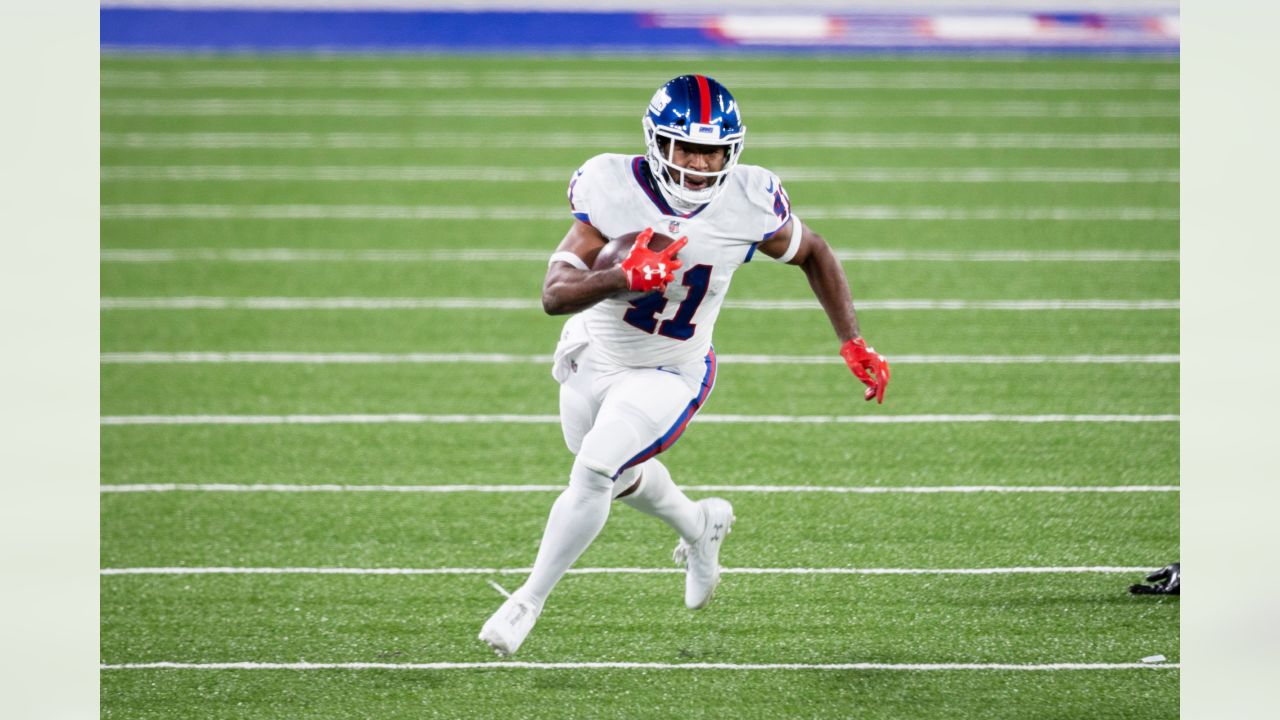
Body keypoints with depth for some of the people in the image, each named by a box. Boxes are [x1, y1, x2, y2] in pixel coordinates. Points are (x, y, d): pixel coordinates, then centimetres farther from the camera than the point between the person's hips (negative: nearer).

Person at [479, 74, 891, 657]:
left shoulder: (748, 203, -21)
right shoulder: (616, 189, -25)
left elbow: (814, 254, 0)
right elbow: (555, 294, -30)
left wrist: (853, 345, -6)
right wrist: (623, 280, -50)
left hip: (667, 376, -2)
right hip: (593, 360, 2)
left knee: (593, 472, -20)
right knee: (622, 477, 23)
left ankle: (528, 603, -3)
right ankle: (700, 528, 56)